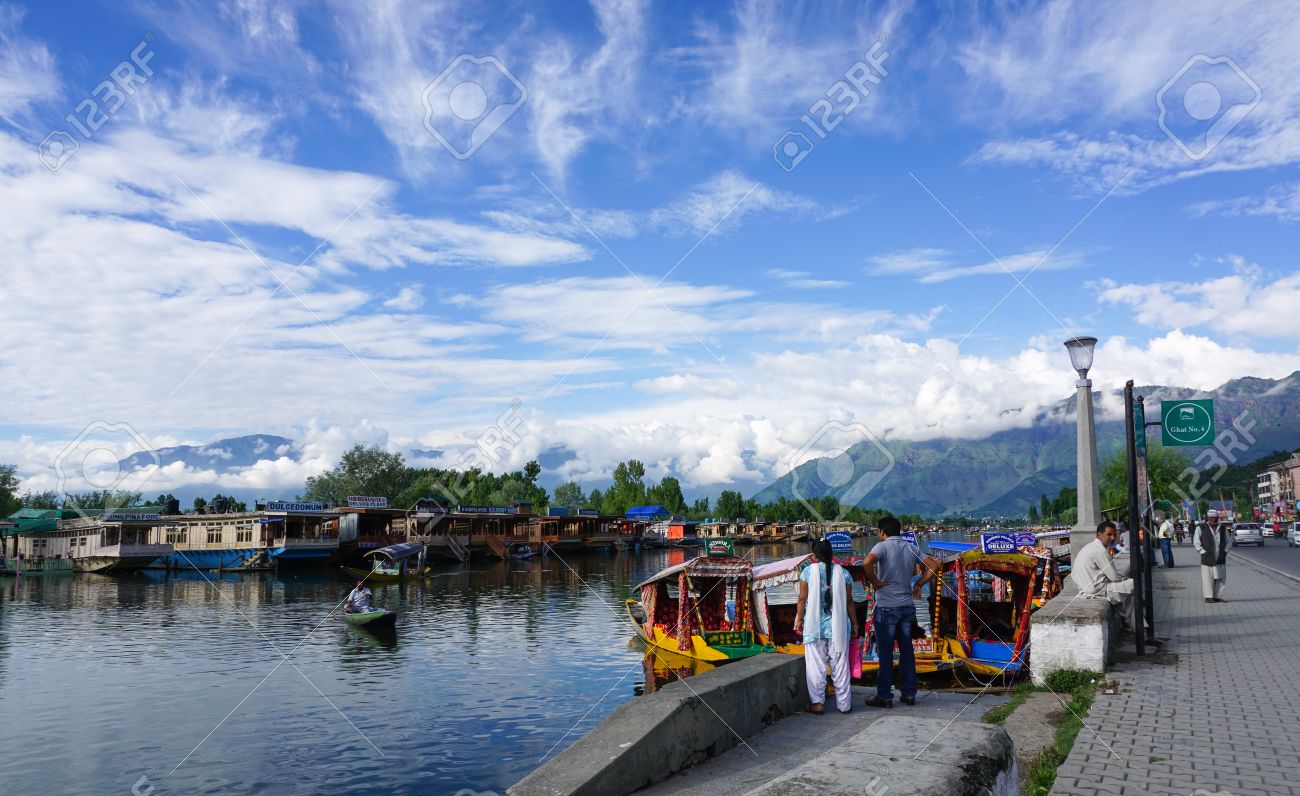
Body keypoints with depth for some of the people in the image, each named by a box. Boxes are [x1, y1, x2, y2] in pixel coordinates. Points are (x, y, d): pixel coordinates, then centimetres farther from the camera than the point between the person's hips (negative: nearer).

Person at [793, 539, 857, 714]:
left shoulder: (808, 572, -5)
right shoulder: (843, 573, 0)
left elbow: (802, 599, -3)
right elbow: (849, 601, 3)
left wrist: (799, 620, 8)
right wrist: (854, 623, 11)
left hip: (814, 626, -2)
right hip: (838, 627, 2)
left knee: (816, 665, 6)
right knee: (840, 666, 10)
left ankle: (817, 703, 8)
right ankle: (844, 703, 15)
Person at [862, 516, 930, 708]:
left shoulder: (883, 546, -10)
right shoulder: (911, 548, 7)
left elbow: (867, 562, -29)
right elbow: (931, 569, 8)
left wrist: (874, 582, -15)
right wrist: (916, 586, 9)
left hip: (886, 607, -5)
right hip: (907, 606, 5)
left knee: (885, 654, 1)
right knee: (907, 651, 12)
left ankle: (884, 696, 5)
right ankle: (909, 694, 16)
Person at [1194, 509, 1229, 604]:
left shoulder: (1223, 528, 9)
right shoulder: (1201, 528, -4)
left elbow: (1227, 541, 18)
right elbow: (1196, 542, -3)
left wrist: (1225, 551, 4)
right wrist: (1203, 552, -10)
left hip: (1220, 558, 4)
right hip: (1207, 557, -4)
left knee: (1220, 577, 6)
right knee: (1207, 577, -3)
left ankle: (1218, 596, 13)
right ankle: (1208, 597, 2)